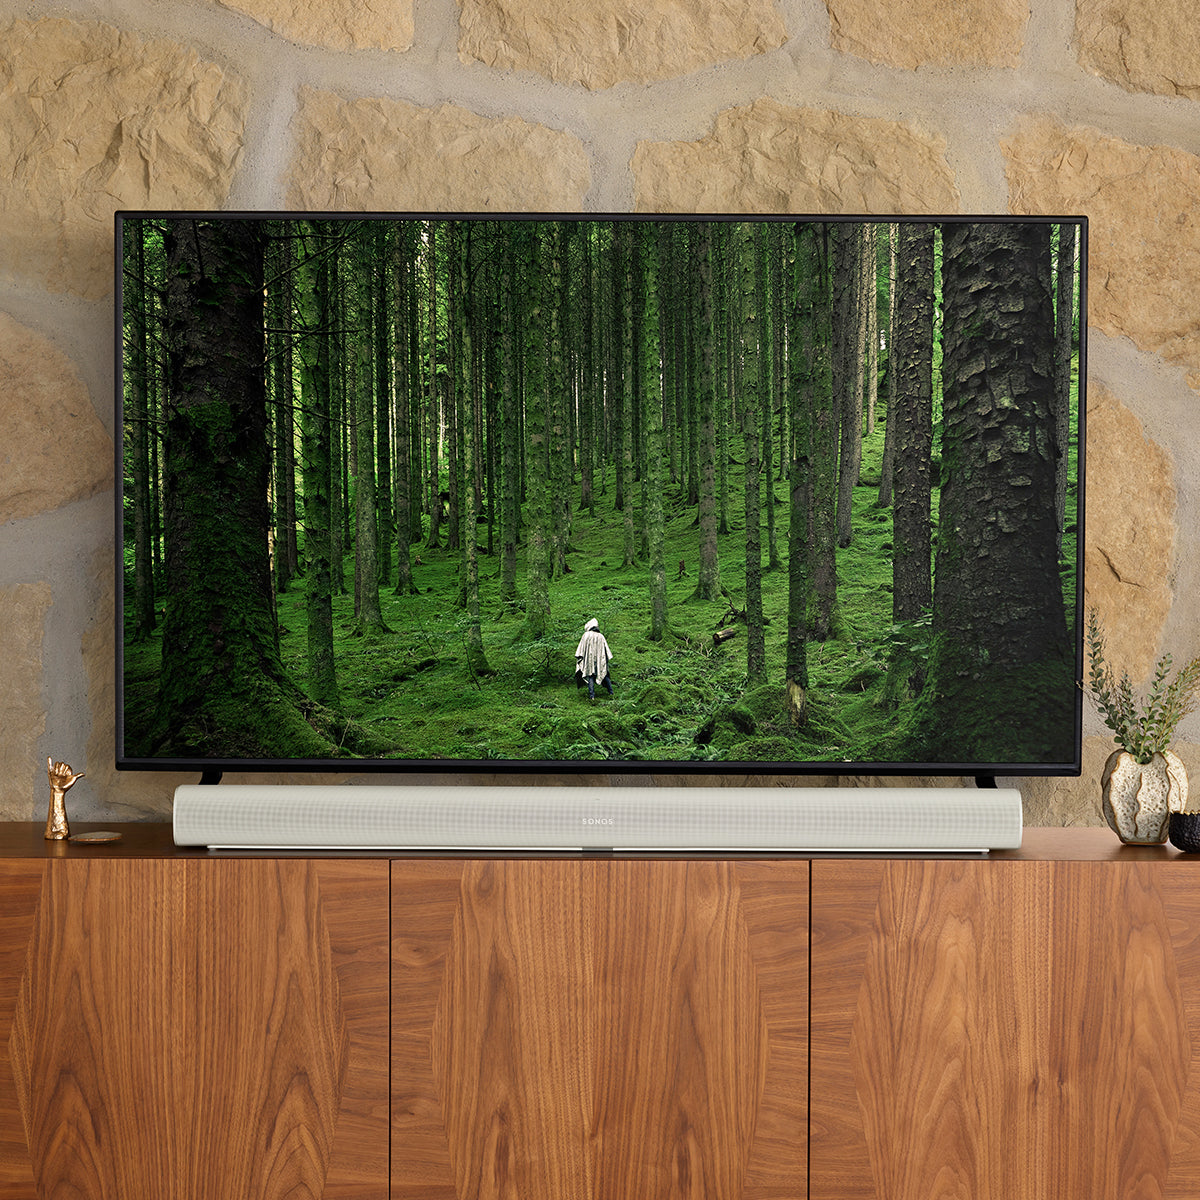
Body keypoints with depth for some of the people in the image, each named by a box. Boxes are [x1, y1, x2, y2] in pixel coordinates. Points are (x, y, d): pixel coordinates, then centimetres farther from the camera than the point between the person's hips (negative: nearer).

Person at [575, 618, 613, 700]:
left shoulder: (586, 635, -3)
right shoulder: (601, 636, 7)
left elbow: (581, 647, -4)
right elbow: (606, 649, 9)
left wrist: (579, 657, 0)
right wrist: (607, 659, 16)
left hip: (589, 659, -3)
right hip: (600, 659, 3)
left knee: (590, 676, -3)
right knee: (604, 675, 15)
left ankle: (592, 695, -12)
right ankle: (611, 692, 17)